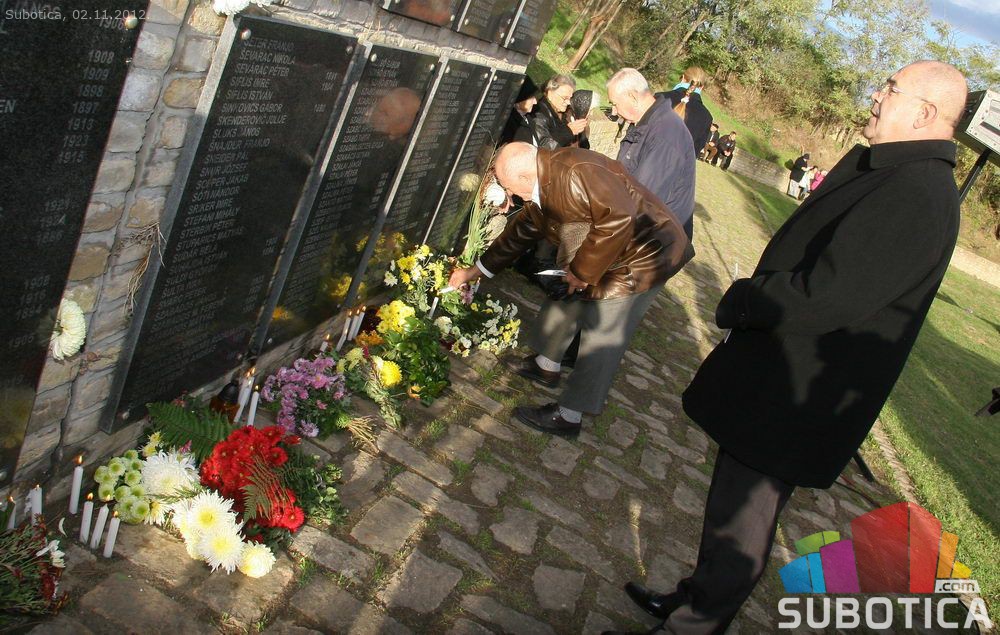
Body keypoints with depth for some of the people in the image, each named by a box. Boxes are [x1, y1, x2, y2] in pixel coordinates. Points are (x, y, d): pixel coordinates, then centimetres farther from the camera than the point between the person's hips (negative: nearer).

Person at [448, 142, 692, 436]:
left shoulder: (574, 172, -29)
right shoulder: (542, 190, 5)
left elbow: (620, 218, -34)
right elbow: (518, 233, 17)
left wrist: (582, 271, -24)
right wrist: (473, 271, 22)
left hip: (643, 256, -10)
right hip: (608, 254, 10)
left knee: (601, 339, -4)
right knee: (564, 299, 19)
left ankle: (567, 417, 8)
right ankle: (546, 366, 42)